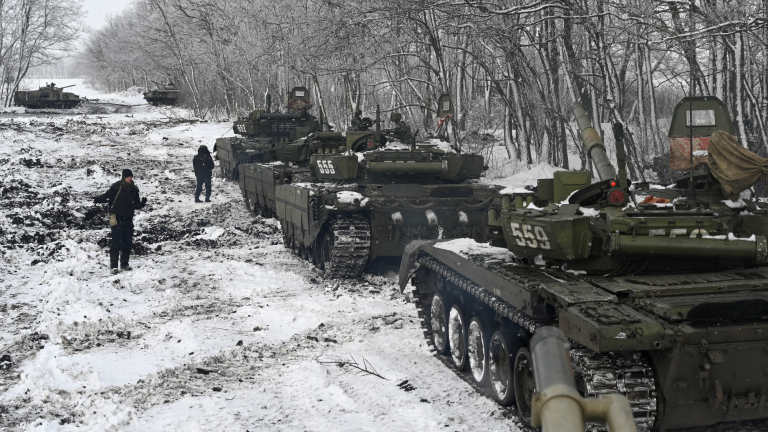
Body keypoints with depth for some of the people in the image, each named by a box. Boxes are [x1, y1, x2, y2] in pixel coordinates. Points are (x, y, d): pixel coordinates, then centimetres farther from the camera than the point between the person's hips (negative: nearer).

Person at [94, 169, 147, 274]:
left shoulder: (134, 189, 8)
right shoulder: (117, 187, -9)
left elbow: (136, 205, 15)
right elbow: (107, 196, -9)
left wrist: (142, 203, -4)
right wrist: (98, 199, -27)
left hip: (128, 219, 6)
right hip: (117, 218, -6)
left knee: (128, 242, 8)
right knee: (116, 242, -9)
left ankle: (125, 264, 22)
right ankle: (113, 265, -3)